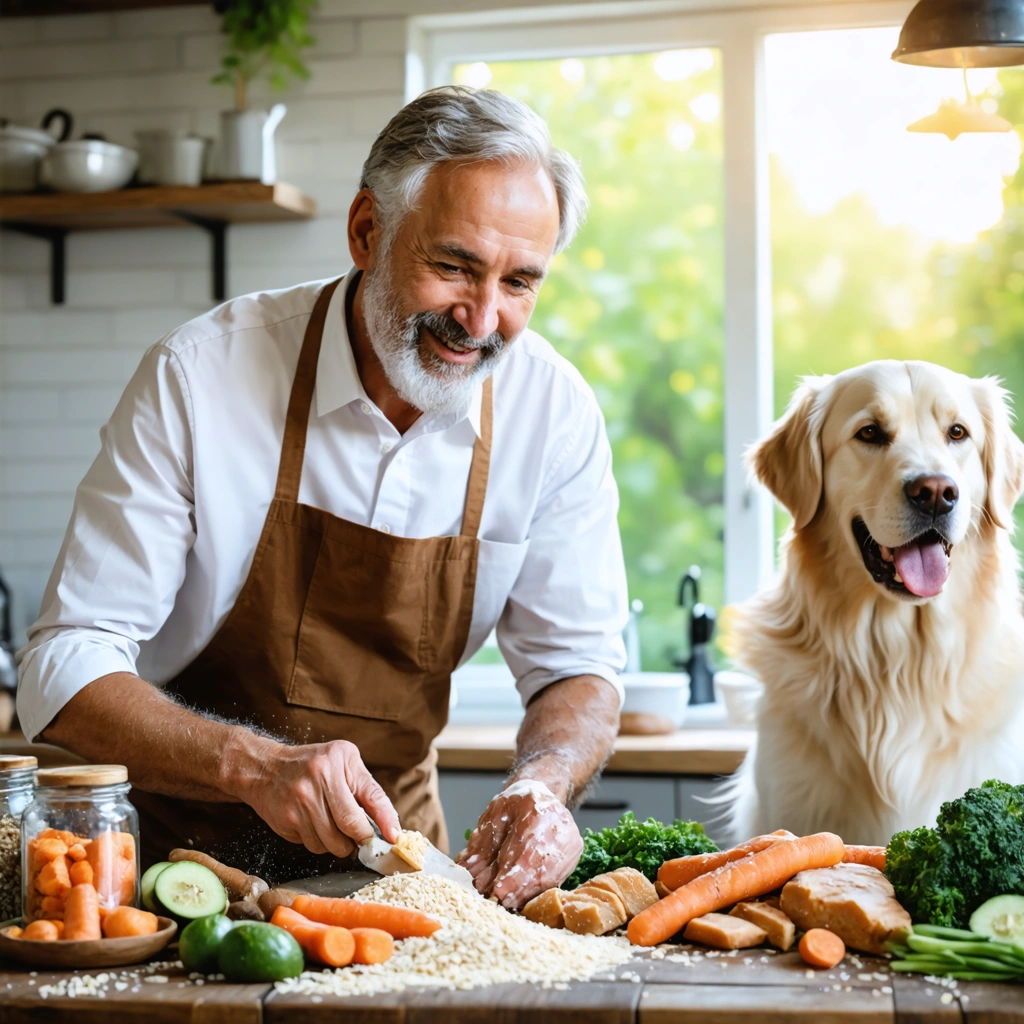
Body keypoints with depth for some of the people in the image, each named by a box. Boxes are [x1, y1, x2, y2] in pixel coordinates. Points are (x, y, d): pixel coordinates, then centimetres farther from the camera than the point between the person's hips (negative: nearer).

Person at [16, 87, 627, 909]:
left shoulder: (556, 413, -9)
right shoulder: (198, 378, -17)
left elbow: (579, 665, -2)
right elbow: (67, 668, -18)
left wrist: (544, 784, -24)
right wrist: (255, 766, -35)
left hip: (382, 847, 3)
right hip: (182, 850, -2)